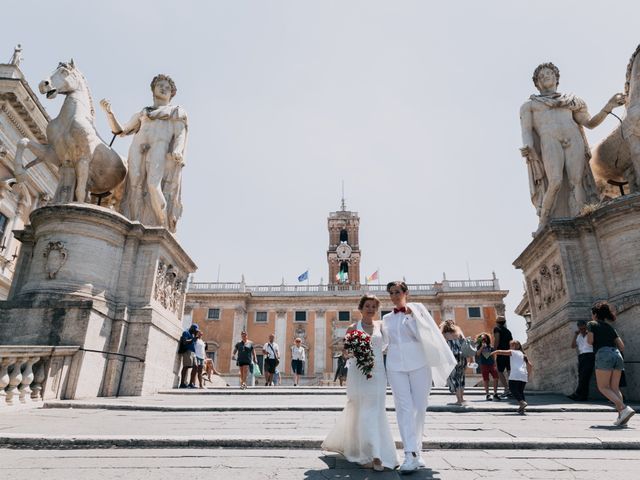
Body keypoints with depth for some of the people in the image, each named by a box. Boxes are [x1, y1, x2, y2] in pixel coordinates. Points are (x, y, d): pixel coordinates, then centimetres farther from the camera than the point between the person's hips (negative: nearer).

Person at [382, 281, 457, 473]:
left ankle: (416, 448, 16)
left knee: (419, 407, 2)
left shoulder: (417, 309, 5)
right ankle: (411, 454, -10)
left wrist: (411, 316, -12)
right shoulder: (387, 318, 14)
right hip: (396, 366, 2)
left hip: (418, 363, -1)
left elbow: (426, 333, -5)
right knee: (404, 408, -7)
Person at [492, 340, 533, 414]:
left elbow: (499, 351, 2)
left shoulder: (512, 352, 8)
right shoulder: (523, 355, 26)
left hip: (515, 375, -7)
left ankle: (522, 402, -24)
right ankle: (522, 408, 0)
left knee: (513, 389, -6)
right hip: (524, 376, 7)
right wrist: (528, 375, 27)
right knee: (521, 391, 11)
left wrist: (493, 353, 21)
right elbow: (530, 366, 23)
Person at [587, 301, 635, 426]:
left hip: (604, 355, -6)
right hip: (617, 355, 6)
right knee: (614, 388, 8)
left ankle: (624, 408, -18)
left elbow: (590, 341, -3)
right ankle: (621, 416, -5)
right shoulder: (610, 327, 23)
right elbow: (622, 347, 19)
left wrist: (587, 335, 18)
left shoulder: (592, 324, 9)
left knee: (603, 387, -2)